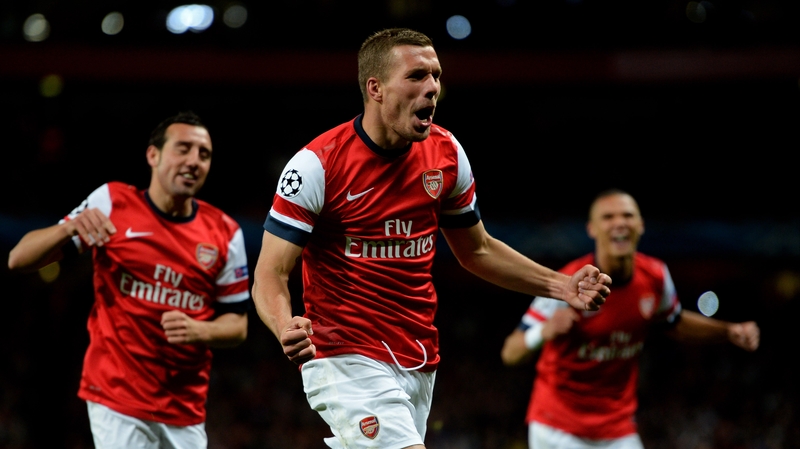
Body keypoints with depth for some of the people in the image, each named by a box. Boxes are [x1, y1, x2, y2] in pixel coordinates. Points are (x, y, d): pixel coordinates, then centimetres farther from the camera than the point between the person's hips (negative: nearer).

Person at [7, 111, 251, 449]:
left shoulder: (225, 233, 4)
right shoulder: (111, 202, -2)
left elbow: (237, 326, 9)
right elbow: (19, 260, -4)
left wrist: (198, 331, -13)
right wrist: (69, 228, -24)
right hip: (116, 400, -3)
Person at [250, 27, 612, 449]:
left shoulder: (446, 153, 3)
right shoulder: (317, 164, -14)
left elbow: (476, 249, 18)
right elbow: (271, 274, -13)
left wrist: (560, 286, 8)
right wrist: (286, 328, -35)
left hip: (419, 363, 6)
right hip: (346, 362, -6)